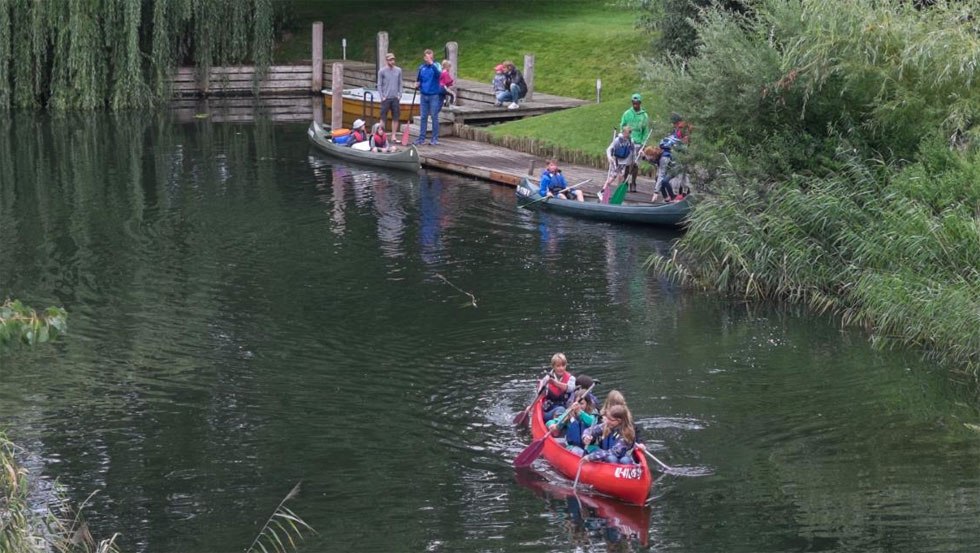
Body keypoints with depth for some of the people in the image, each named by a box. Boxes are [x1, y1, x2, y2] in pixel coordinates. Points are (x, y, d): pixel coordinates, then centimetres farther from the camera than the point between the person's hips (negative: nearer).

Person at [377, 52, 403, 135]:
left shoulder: (398, 70, 7)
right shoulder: (382, 71, -2)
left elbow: (400, 84, 11)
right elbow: (379, 85, -1)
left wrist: (399, 95, 1)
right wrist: (382, 97, -8)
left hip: (395, 98, 3)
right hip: (386, 99, -3)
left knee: (396, 118, 5)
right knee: (383, 118, 0)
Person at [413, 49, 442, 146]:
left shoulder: (435, 66, -6)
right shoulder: (421, 68, 7)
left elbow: (438, 73, -28)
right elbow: (418, 80, 18)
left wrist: (431, 63, -38)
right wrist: (417, 84, -4)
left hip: (434, 95, -4)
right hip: (424, 95, 4)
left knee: (434, 117, 0)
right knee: (423, 117, 6)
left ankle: (435, 138, 6)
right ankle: (421, 138, 10)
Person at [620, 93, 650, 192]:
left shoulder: (644, 115, 5)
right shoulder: (627, 113, 5)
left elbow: (646, 131, 6)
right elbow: (622, 127, 7)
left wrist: (643, 142, -3)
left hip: (638, 142, 0)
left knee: (635, 164, 0)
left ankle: (633, 184, 6)